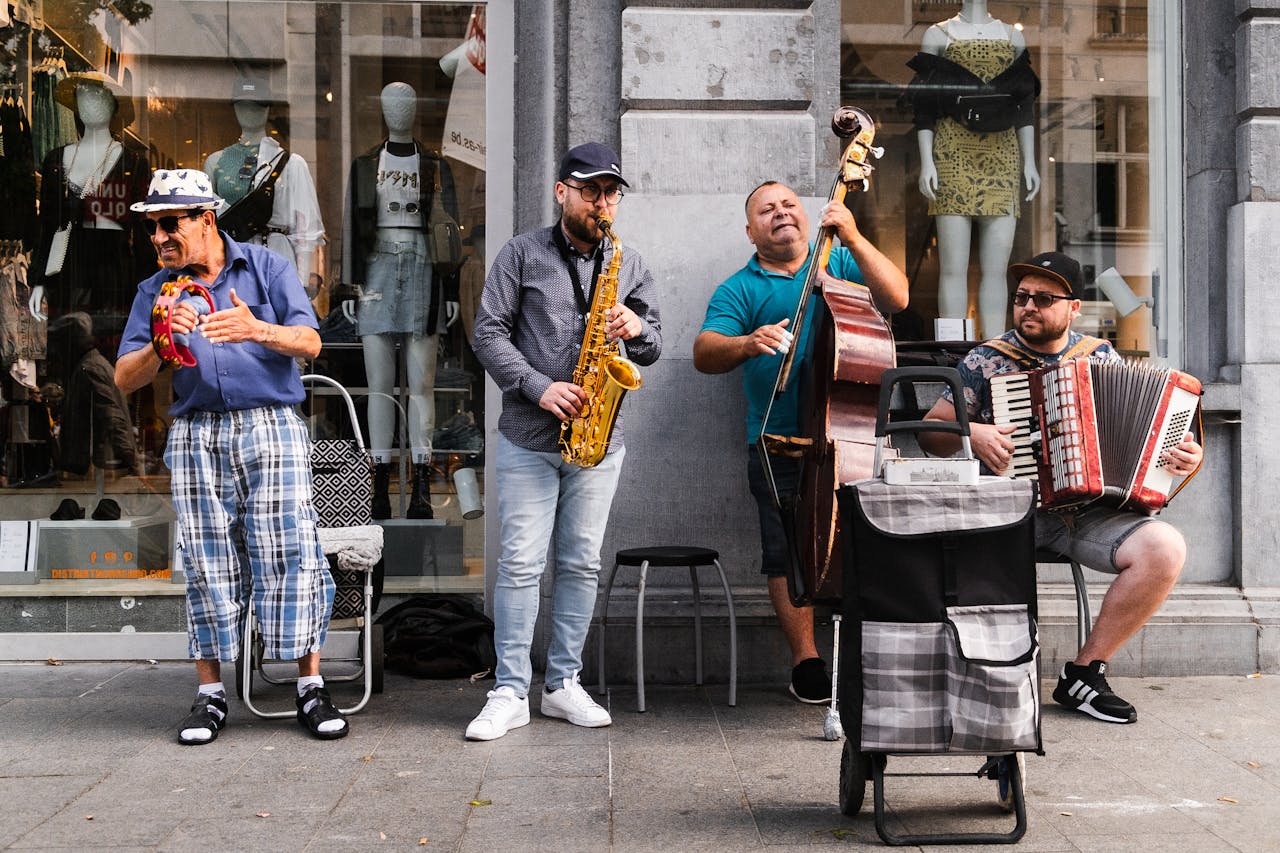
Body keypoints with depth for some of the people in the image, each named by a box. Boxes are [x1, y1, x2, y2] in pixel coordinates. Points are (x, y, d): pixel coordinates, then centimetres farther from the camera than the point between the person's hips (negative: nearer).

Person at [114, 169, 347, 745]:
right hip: (196, 435, 2)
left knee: (290, 555, -6)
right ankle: (210, 694, 12)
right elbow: (124, 380, 6)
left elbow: (310, 343, -5)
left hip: (272, 429, -2)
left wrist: (259, 330, -25)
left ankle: (311, 688, 1)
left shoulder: (268, 268, 6)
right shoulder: (156, 291, 12)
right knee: (208, 563, 2)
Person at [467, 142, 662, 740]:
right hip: (527, 438, -3)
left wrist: (638, 329, -11)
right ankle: (510, 694, 5)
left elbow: (653, 350, 13)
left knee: (581, 565, 8)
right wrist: (539, 387, -16)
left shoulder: (630, 265, 10)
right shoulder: (522, 253, 1)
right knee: (520, 564, -2)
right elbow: (488, 333, -4)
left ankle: (563, 684, 19)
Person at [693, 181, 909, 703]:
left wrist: (853, 239, -11)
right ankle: (806, 661, 10)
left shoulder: (839, 263, 15)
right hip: (782, 445, -1)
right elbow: (704, 353, -6)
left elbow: (896, 298, -1)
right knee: (789, 552, -1)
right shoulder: (740, 289, 9)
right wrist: (747, 344, -28)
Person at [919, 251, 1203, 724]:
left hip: (1090, 512, 3)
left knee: (1166, 548, -25)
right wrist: (971, 433, -13)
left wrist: (1187, 455, -2)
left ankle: (1085, 671, -9)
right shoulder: (985, 361, 6)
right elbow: (929, 431, 7)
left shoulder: (1102, 356, 12)